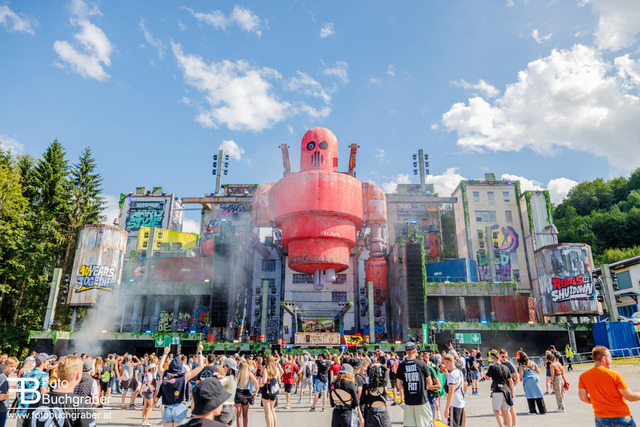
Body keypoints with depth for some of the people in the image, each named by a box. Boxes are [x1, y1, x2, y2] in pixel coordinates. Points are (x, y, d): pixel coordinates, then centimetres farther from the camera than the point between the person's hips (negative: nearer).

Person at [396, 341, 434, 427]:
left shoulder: (401, 365, -3)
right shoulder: (422, 364, -8)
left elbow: (399, 385, 1)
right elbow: (430, 384, -1)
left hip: (408, 400, 2)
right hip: (421, 400, -2)